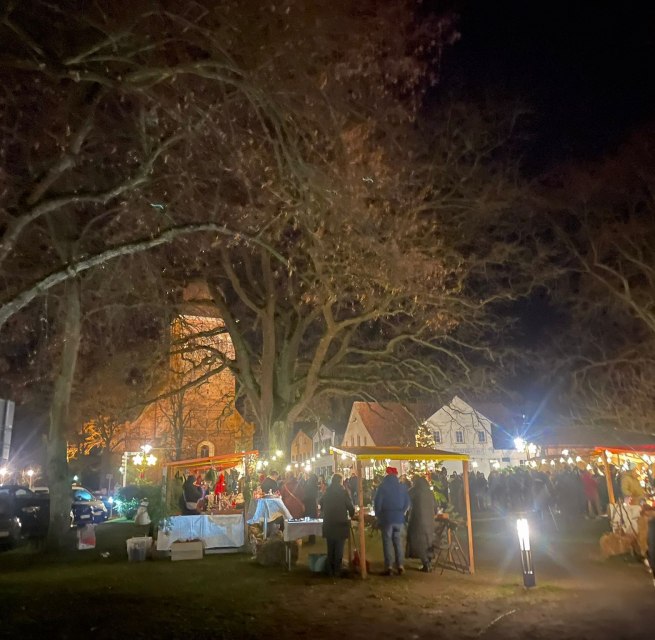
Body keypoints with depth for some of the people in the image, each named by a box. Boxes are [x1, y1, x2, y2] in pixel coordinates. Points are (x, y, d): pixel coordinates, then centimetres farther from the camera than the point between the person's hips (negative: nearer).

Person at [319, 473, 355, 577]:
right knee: (339, 549, 5)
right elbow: (350, 507, -8)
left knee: (330, 549, 13)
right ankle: (337, 571, 5)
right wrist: (351, 515, 11)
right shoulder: (343, 492, -9)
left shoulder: (326, 493, 4)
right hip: (341, 524, -4)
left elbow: (322, 507, 13)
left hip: (328, 525, 4)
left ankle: (330, 571, 15)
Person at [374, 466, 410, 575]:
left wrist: (378, 515, 6)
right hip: (399, 518, 3)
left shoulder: (382, 487, -5)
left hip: (386, 518, -3)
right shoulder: (402, 487, 5)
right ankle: (400, 566, 6)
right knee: (398, 541, 10)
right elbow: (407, 503, 4)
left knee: (387, 542, 1)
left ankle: (389, 567, -3)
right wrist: (402, 513, 11)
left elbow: (377, 503, -7)